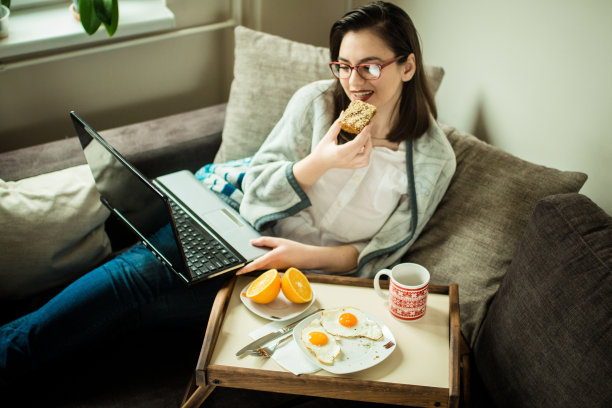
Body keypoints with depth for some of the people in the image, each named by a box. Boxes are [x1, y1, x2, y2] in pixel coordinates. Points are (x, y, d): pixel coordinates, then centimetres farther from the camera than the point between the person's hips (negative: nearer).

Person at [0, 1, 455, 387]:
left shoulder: (433, 158, -6)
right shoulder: (316, 101, -4)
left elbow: (377, 254, -2)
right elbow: (257, 195, -4)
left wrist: (306, 256, -20)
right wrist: (320, 162, -22)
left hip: (304, 272, -2)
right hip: (239, 232, 3)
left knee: (142, 284, -21)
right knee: (140, 263, -26)